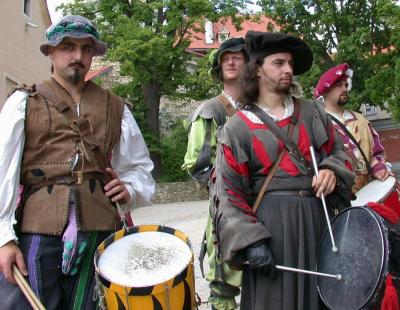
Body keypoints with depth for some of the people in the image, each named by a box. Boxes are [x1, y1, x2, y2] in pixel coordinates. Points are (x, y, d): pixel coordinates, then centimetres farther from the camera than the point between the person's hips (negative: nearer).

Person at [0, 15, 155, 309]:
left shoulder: (115, 107, 17)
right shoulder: (24, 102, 9)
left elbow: (141, 167, 22)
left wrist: (130, 191, 0)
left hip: (100, 231, 2)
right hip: (37, 231, -2)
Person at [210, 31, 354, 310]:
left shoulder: (311, 112, 10)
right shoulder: (238, 127, -4)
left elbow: (337, 153, 18)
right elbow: (227, 190, -7)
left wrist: (332, 172, -6)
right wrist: (249, 240, -18)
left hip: (317, 217, 4)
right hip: (271, 223, -4)